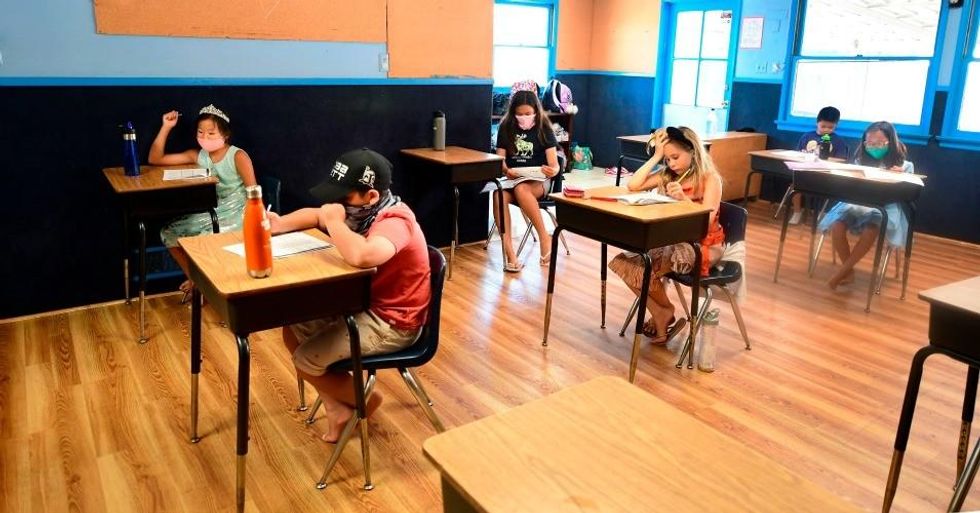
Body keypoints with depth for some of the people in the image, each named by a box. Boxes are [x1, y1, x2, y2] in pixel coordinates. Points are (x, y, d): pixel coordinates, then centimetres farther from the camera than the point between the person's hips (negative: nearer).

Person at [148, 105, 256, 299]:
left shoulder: (238, 156, -12)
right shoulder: (197, 155, 4)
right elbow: (155, 159, 5)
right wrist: (166, 127, -3)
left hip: (235, 215, -7)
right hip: (208, 214, 7)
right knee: (169, 234, 1)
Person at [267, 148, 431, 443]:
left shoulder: (395, 222, -29)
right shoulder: (364, 210, -1)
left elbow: (361, 256, -51)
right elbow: (314, 215, 15)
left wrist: (335, 222, -32)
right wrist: (281, 225, -5)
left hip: (391, 324, -9)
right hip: (363, 304, 10)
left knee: (305, 361, -7)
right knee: (293, 330, 9)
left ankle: (363, 400, 18)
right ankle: (338, 408, 15)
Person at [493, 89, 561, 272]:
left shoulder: (544, 129, -1)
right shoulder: (506, 128, 6)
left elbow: (554, 164, -6)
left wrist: (552, 171, -30)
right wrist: (506, 170, -20)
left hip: (538, 180, -2)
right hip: (512, 178, 3)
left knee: (521, 189, -38)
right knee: (498, 196, -32)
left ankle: (544, 237, -25)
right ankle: (509, 252, -34)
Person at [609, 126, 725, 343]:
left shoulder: (709, 179, -8)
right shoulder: (666, 175, 6)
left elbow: (707, 221, -16)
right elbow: (633, 186, -7)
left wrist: (684, 199, -29)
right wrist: (656, 157, -7)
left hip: (703, 246, -6)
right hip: (672, 242, 6)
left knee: (645, 267, -26)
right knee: (625, 262, -17)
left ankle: (665, 312, 3)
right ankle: (661, 316, -3)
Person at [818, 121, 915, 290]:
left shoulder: (904, 165, 6)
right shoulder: (861, 161, 13)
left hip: (886, 208, -3)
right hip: (858, 203, 3)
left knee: (871, 228, -35)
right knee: (837, 224, -28)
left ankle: (842, 271, -22)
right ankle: (848, 270, -8)